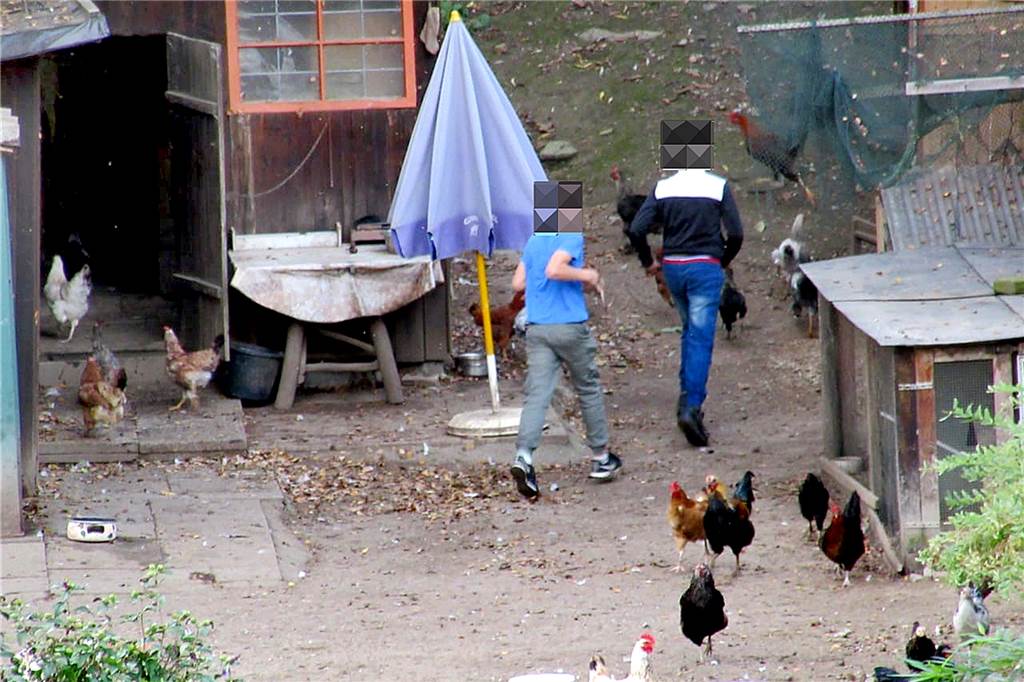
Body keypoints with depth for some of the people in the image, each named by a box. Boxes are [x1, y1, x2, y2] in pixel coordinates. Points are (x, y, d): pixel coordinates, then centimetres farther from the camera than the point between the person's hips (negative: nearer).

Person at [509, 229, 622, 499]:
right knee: (589, 389, 15)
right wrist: (587, 276, -9)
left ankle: (523, 456, -26)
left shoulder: (534, 240, 11)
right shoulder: (572, 236, -10)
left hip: (537, 329, 5)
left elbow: (518, 282, 16)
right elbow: (554, 269, -25)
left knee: (536, 395, -5)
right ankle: (600, 457, 25)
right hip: (570, 325, -5)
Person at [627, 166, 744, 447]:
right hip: (705, 267, -4)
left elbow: (636, 230, -6)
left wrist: (648, 262, 9)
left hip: (672, 266, 4)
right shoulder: (718, 186, -7)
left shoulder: (663, 187, 0)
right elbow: (735, 233, -9)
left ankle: (687, 398, 20)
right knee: (701, 339, -5)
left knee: (690, 331, 23)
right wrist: (724, 260, 10)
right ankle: (691, 407, -16)